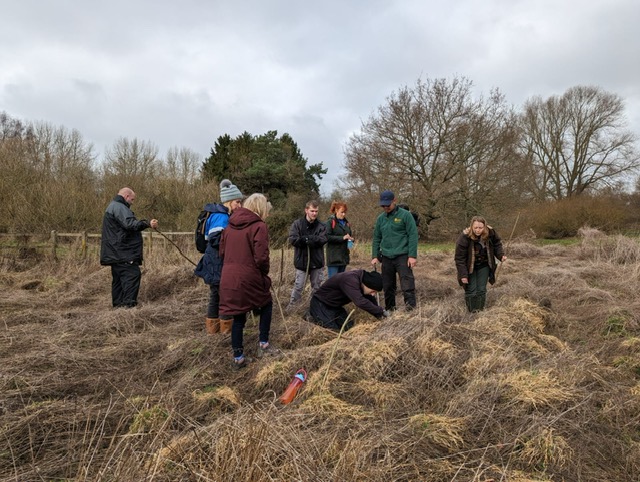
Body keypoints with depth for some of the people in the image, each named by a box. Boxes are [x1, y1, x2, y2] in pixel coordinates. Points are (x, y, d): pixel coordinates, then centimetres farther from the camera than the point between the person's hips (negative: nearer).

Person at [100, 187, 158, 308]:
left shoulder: (113, 206, 23)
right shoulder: (119, 207, -12)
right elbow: (130, 224, -26)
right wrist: (147, 224, -28)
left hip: (116, 252, 11)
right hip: (122, 252, -11)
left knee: (118, 277, 13)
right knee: (133, 274, -11)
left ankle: (118, 302, 18)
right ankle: (129, 302, -13)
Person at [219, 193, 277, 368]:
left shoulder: (230, 225, 10)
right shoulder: (259, 226, -11)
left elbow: (222, 252, 13)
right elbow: (261, 257, -17)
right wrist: (265, 273, 1)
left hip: (228, 278, 6)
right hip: (249, 278, -5)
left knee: (238, 317, 14)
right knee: (266, 304, 20)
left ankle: (238, 357, 17)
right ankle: (263, 344, 20)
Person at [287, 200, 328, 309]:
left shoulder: (321, 226, 2)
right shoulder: (297, 224, -3)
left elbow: (323, 239, -13)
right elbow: (292, 239, -15)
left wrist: (305, 239, -22)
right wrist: (312, 240, -21)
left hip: (316, 261, 2)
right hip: (301, 260, -2)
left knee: (317, 285, 13)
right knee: (298, 285, 5)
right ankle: (292, 304, 20)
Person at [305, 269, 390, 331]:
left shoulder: (362, 278, -6)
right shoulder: (350, 279, -35)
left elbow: (371, 300, 7)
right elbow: (360, 302, -45)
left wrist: (379, 315, -3)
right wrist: (381, 311, -36)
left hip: (335, 306, 9)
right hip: (320, 304, -9)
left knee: (348, 327, -2)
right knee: (333, 329, -18)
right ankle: (312, 317, 4)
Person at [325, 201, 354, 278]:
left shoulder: (346, 223, 14)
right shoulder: (330, 222, -6)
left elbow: (350, 235, 23)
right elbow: (327, 237, -15)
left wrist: (350, 239, 0)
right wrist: (342, 238, -20)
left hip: (344, 257, 7)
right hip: (333, 258, -7)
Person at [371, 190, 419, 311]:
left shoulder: (405, 215, -4)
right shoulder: (380, 218, 11)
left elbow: (413, 235, -8)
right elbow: (376, 238, 16)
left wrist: (412, 255, -14)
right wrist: (375, 256, 8)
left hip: (402, 256, -5)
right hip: (386, 257, 5)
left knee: (407, 284, -11)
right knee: (388, 285, 10)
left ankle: (411, 308, -9)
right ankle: (389, 309, 23)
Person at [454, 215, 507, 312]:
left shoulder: (490, 232, -17)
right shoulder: (464, 237, -29)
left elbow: (497, 244, 5)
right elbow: (459, 258, -23)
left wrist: (501, 255, -11)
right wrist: (463, 275, -24)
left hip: (484, 266, 3)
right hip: (469, 267, -3)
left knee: (482, 290, 6)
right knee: (471, 291, -3)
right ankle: (472, 313, 9)